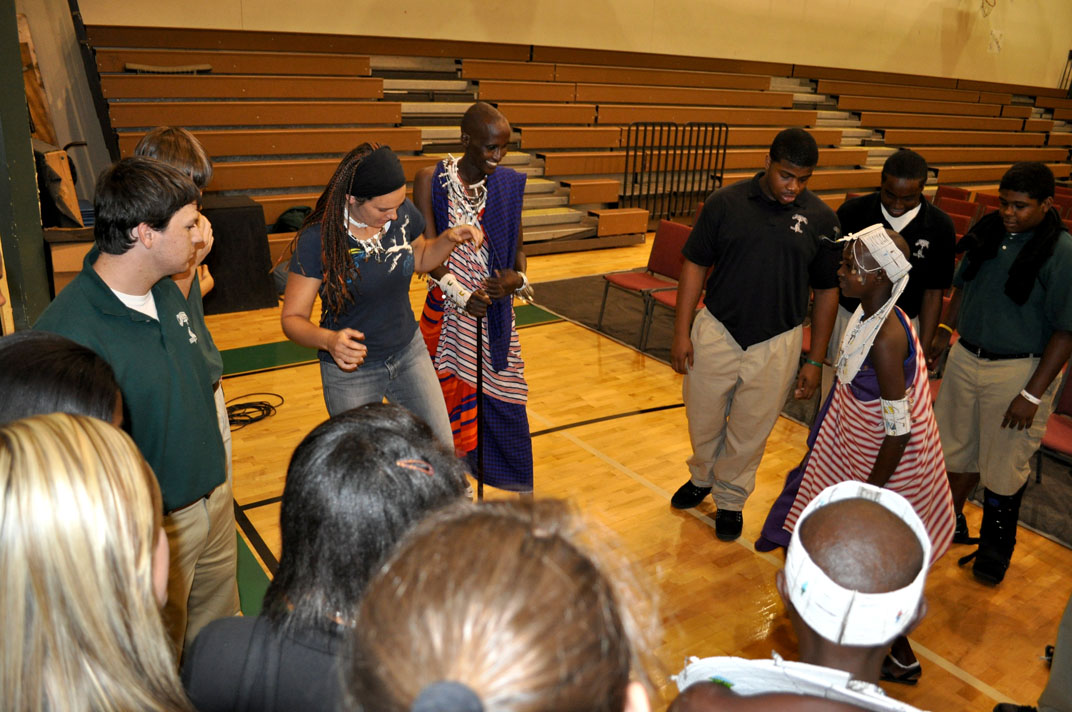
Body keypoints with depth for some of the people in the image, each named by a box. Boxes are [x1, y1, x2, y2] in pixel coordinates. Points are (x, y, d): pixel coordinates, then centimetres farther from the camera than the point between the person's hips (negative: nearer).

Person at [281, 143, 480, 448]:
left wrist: (449, 238, -7)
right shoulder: (317, 239, -22)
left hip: (409, 353, 4)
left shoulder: (403, 214, -10)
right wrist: (328, 340, -37)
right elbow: (292, 318, -16)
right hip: (350, 369, -4)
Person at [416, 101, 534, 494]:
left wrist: (518, 277, -13)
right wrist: (462, 295, -22)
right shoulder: (431, 179, -7)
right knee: (447, 396, 10)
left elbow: (517, 247, 9)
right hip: (447, 308, -2)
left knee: (501, 399, 5)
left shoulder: (509, 184, 1)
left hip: (495, 310, 2)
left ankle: (516, 489, 22)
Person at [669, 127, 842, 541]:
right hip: (717, 331, 0)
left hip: (777, 343, 0)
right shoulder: (726, 203, -6)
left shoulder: (821, 220, -3)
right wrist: (681, 332, -4)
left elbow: (827, 291, 4)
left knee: (751, 430, 11)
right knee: (703, 420, 14)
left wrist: (816, 359, 4)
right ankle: (702, 477, 44)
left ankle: (730, 498, 36)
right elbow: (695, 265, -1)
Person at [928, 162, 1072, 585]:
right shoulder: (988, 232, 0)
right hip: (965, 356, 5)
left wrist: (1033, 395, -18)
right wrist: (945, 329, 5)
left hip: (1018, 370, -5)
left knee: (1003, 464, 9)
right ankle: (951, 521, 40)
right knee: (957, 447, 18)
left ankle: (996, 546, 32)